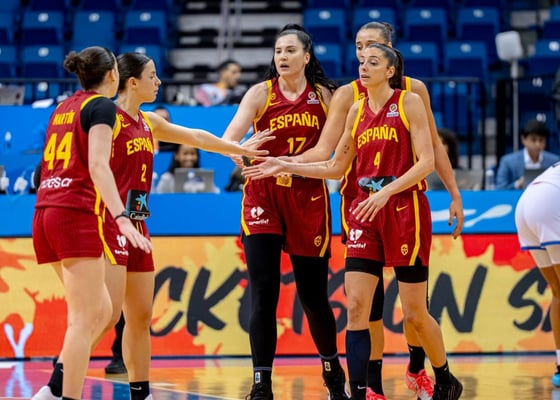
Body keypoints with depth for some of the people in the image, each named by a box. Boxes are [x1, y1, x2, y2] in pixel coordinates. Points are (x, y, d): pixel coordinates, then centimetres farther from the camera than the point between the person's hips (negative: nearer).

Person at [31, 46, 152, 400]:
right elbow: (97, 165, -17)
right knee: (83, 319, -8)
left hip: (46, 212, 8)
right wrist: (121, 218, -26)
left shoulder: (64, 108, 20)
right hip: (77, 215, -8)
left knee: (101, 311, 13)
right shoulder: (101, 106, -4)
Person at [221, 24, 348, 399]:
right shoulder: (260, 93, -3)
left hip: (307, 199, 1)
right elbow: (230, 137, -17)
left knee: (313, 294, 7)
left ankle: (333, 370, 30)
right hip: (263, 197, -1)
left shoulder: (325, 95, 2)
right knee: (263, 293, -10)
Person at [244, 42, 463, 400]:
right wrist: (285, 167, 10)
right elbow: (336, 168, 18)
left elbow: (426, 162, -11)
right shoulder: (357, 111, 12)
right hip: (365, 212, 5)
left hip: (406, 210, -5)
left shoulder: (410, 102, -4)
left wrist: (386, 191, -22)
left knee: (415, 313, 1)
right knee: (356, 306, -8)